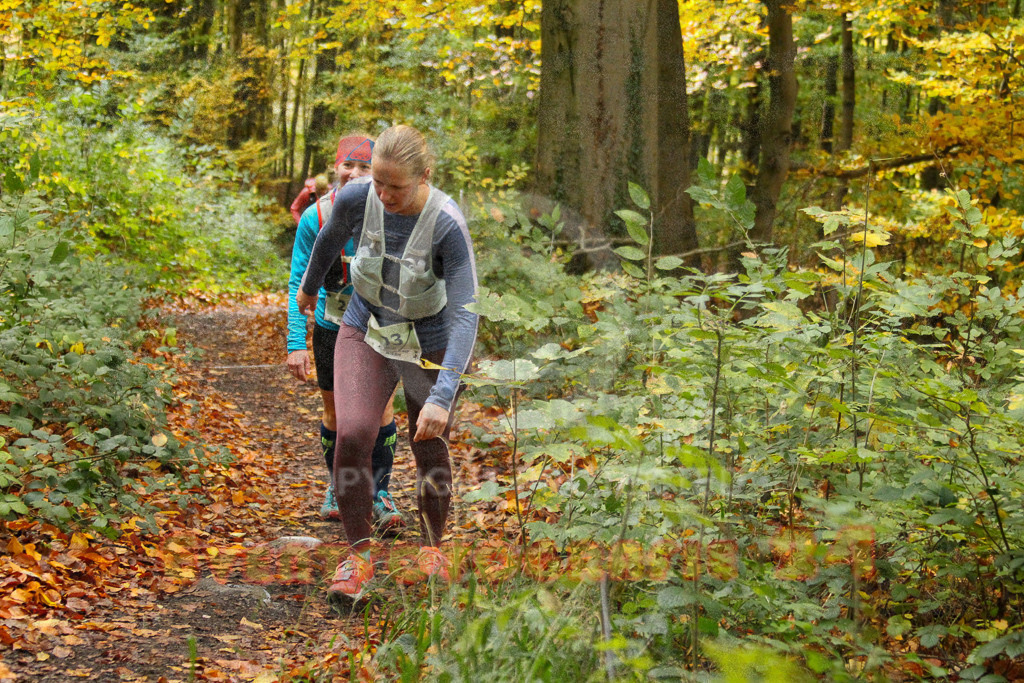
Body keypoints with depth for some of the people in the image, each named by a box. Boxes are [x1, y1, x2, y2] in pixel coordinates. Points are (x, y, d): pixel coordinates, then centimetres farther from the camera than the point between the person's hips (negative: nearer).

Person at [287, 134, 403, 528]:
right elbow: (299, 282, -7)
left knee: (381, 409, -7)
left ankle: (379, 495, 5)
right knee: (335, 413, 11)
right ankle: (338, 486, 31)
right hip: (331, 327, 1)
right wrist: (296, 342, -13)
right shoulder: (315, 218, -12)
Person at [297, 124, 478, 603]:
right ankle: (359, 554, -4)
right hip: (365, 333, 2)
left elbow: (464, 316, -31)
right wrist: (309, 286, 26)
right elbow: (329, 240, 7)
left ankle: (431, 547, 35)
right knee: (352, 434, -19)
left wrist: (443, 396, -40)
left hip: (430, 346, -2)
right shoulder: (355, 199, -18)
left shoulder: (448, 227, -28)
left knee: (430, 451, 7)